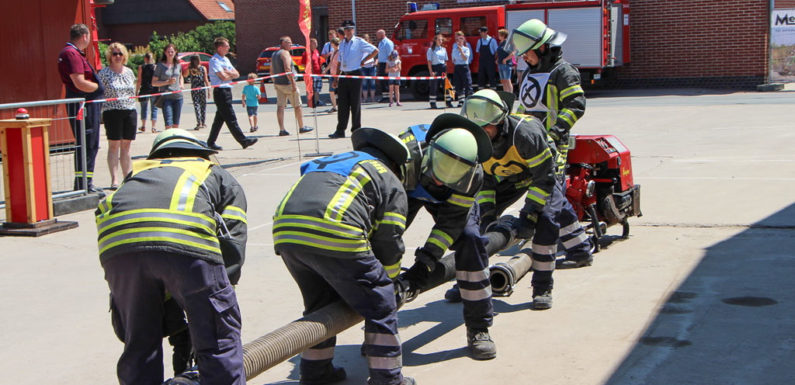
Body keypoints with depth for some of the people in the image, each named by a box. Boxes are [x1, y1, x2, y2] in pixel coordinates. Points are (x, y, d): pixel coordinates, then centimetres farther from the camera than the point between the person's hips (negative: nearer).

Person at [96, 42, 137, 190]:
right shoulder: (104, 73, -2)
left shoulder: (129, 72, 13)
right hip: (112, 112, -4)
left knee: (126, 145, 7)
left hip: (130, 112, 4)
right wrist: (99, 112, -10)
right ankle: (114, 179, -5)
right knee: (114, 145, -4)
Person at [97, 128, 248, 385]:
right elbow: (232, 248, 18)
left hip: (117, 243, 3)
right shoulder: (220, 177, 34)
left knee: (139, 343, 20)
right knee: (219, 338, 10)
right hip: (185, 237, -3)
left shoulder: (136, 173, 41)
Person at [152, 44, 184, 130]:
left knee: (176, 124, 9)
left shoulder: (178, 65, 12)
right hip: (166, 97, -5)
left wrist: (181, 84, 11)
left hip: (178, 96, 5)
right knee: (168, 124, -12)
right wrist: (167, 82, -15)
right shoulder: (160, 66, -2)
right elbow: (154, 82, -4)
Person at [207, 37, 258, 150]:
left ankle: (211, 142, 17)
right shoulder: (214, 61, -10)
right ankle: (243, 141, -7)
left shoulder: (225, 59, 19)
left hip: (227, 91, 9)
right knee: (231, 118, -7)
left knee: (220, 119, 11)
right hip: (220, 91, -9)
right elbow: (223, 77, -18)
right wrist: (232, 74, 1)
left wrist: (228, 72, -7)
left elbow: (237, 74, 12)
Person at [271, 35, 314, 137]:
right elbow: (287, 69, -22)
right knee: (297, 106, 5)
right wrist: (293, 82, -21)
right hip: (287, 83, -8)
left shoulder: (274, 54, 15)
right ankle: (301, 127, 13)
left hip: (278, 83, 8)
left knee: (280, 106, 2)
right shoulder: (285, 53, -12)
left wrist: (275, 82, 24)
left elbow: (271, 70, 19)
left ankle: (282, 129, -3)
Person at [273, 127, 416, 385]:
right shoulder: (392, 184, 18)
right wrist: (390, 282, 32)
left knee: (320, 304, 28)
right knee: (380, 306, 9)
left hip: (284, 233, 7)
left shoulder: (338, 161, 37)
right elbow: (389, 242, 13)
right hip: (333, 235, -7)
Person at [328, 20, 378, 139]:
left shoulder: (359, 42, -3)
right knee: (342, 103, 5)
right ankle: (340, 130, 8)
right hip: (344, 75, 5)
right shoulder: (342, 43, 15)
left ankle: (356, 129, 7)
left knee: (355, 103, 0)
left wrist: (363, 61, -5)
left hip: (355, 75, -5)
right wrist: (336, 77, 13)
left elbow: (375, 50, -4)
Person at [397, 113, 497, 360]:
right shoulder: (407, 152, -43)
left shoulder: (472, 175, -35)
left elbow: (450, 223, -28)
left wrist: (426, 261, -36)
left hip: (448, 200, 1)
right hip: (407, 189, 0)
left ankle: (478, 328, -7)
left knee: (470, 241, -18)